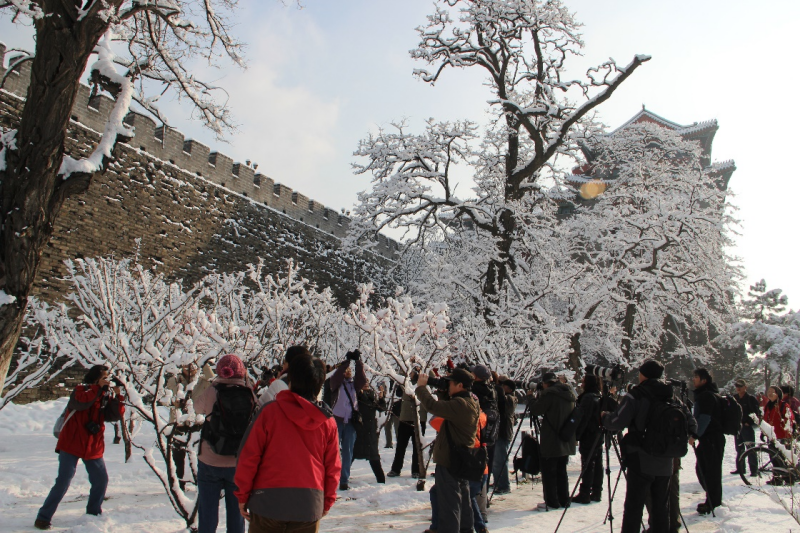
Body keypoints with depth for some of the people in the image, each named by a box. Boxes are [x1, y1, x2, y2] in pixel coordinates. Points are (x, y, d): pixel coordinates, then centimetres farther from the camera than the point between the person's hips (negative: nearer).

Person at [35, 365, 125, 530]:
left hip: (94, 448, 5)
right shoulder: (80, 391, -6)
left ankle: (93, 513, 25)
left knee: (101, 480, 7)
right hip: (71, 446, -5)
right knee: (63, 482, -10)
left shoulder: (105, 396, 7)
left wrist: (117, 397, -15)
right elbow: (81, 402, -31)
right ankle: (43, 517, 2)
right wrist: (99, 388, -29)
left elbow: (115, 415, -3)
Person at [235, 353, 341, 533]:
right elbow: (333, 467, 4)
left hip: (268, 502, -2)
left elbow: (249, 456, -7)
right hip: (310, 506, 2)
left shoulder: (270, 411, -9)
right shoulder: (328, 422, -2)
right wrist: (328, 501, 18)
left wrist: (242, 495, 5)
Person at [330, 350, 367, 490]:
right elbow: (337, 374, -14)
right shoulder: (336, 383, 5)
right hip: (337, 420, -3)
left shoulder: (354, 384, 14)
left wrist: (358, 361, -10)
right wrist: (348, 360, -17)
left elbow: (362, 379, -4)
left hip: (350, 422, 3)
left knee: (348, 452, 5)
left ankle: (344, 480, 12)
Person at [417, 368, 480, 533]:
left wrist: (421, 387, -16)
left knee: (448, 504, -2)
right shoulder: (472, 402, 7)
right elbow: (446, 407, 15)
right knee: (463, 501, 22)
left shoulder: (459, 404, -24)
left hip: (449, 462, -10)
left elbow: (433, 406, -30)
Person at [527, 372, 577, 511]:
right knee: (561, 471, 16)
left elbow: (535, 410, -14)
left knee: (548, 472, 0)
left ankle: (551, 502, 1)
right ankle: (564, 500, 20)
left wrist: (532, 397, 5)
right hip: (566, 441, 8)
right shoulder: (570, 394, 9)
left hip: (551, 440, -8)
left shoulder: (549, 394, -15)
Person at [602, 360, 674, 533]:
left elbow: (617, 423, -20)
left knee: (633, 509, -1)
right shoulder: (671, 397, 6)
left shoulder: (635, 396, -11)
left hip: (641, 462, -5)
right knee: (661, 508, 14)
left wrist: (604, 417, 0)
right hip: (665, 464, 5)